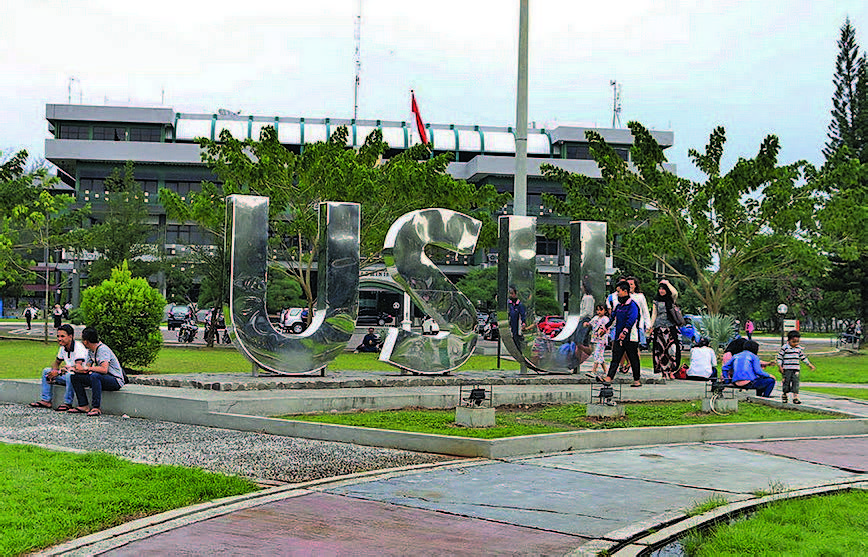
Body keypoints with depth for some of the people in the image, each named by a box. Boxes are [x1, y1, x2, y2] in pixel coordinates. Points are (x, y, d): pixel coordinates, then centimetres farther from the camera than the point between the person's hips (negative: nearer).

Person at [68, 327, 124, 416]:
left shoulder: (103, 349, -20)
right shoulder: (90, 351, 9)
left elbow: (104, 369, -32)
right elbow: (87, 368, 13)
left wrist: (86, 368, -23)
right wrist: (79, 368, -11)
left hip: (116, 381, -9)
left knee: (95, 375, -38)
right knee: (76, 377, 3)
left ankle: (96, 408, -33)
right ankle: (84, 406, -3)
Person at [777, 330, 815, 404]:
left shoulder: (799, 348, 9)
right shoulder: (784, 348, -7)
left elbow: (803, 357, 20)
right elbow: (779, 357, -4)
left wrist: (810, 364, 21)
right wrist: (780, 366, -10)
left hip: (796, 369, 4)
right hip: (786, 369, -4)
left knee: (795, 382, -3)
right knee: (786, 382, 2)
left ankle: (795, 397, -2)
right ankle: (784, 395, 21)